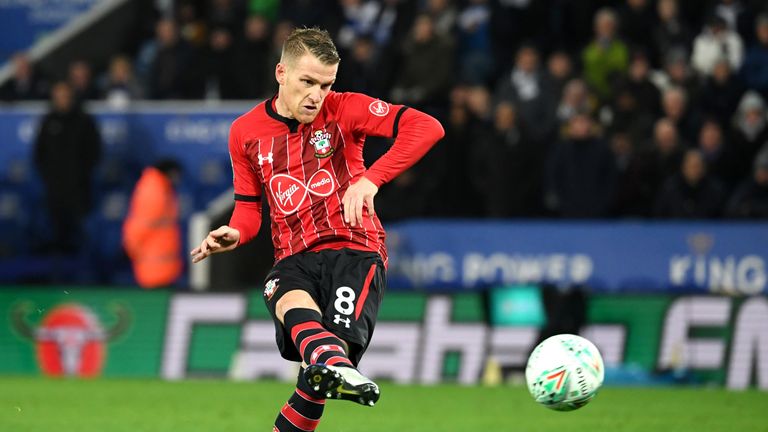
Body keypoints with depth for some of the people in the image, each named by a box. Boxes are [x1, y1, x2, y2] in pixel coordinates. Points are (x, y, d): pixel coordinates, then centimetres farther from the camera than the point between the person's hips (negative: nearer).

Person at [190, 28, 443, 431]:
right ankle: (336, 367, -69)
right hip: (294, 259, 1)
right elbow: (249, 207, 20)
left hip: (354, 250, -1)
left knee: (336, 340, -26)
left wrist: (371, 179, -25)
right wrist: (235, 233, -5)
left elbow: (427, 128, -14)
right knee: (292, 303, -36)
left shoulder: (343, 110, -1)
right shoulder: (245, 132, 10)